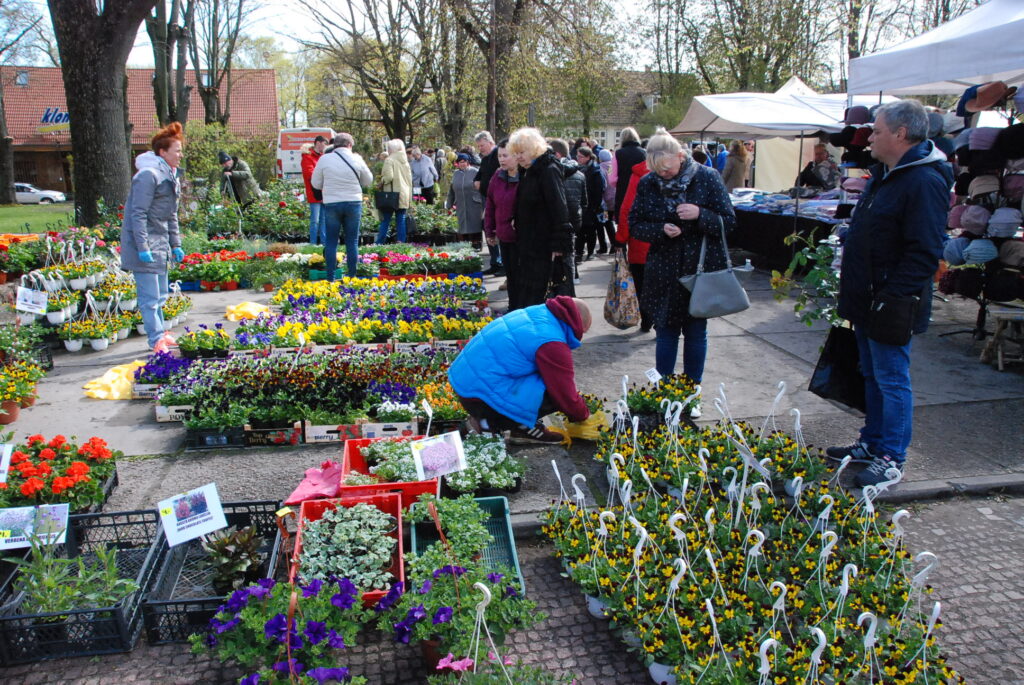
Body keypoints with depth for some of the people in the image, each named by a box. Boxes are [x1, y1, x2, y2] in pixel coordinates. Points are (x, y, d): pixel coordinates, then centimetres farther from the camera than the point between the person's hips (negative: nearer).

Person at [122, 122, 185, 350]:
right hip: (145, 246, -9)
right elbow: (138, 214, -19)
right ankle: (157, 340, 2)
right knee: (150, 297, -5)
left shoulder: (171, 177, 14)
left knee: (160, 295, 17)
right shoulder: (148, 175, -16)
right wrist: (143, 248, -22)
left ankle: (160, 334, 28)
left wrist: (175, 245, 18)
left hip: (160, 244, 10)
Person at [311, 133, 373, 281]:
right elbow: (368, 181, 10)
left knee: (331, 242, 7)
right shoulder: (356, 159, -1)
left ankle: (330, 278, 7)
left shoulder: (325, 159, -3)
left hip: (331, 203, 0)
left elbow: (315, 183, 4)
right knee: (352, 242, 7)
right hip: (353, 203, 0)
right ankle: (352, 277, 9)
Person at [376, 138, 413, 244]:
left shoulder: (389, 160, -8)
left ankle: (379, 243, -3)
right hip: (404, 196, 6)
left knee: (385, 221, -2)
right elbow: (410, 179, 17)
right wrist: (409, 198, 21)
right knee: (401, 220, 6)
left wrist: (381, 183, -1)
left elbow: (388, 177, -20)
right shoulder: (405, 161, 14)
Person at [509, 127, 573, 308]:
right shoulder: (527, 171, 15)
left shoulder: (549, 170, -14)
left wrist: (559, 244, -23)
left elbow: (559, 209, -19)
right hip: (528, 244, 9)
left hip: (543, 246, -9)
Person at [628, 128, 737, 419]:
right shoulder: (648, 184, -1)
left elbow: (728, 221, -5)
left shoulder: (707, 177, -6)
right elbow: (635, 225, 2)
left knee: (696, 333, 8)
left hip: (702, 269, -1)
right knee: (666, 332, 7)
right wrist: (661, 230, -17)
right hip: (664, 272, 1)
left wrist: (700, 214, -23)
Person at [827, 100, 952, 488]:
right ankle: (872, 443, 31)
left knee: (891, 379, 1)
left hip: (891, 306, -10)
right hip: (867, 301, 10)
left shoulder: (925, 182, -19)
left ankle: (892, 457, 13)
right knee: (872, 375, 18)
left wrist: (889, 297, -24)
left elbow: (924, 253, -24)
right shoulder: (884, 174, 13)